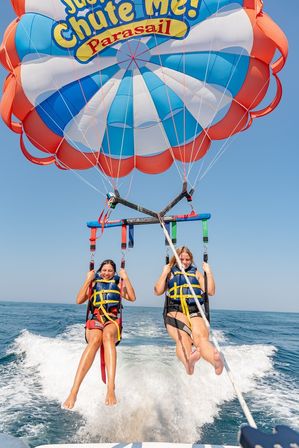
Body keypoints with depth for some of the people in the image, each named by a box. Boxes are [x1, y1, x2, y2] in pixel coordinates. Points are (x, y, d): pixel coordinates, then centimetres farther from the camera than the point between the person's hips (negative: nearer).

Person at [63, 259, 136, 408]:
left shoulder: (119, 285, 21)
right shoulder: (93, 284, 21)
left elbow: (132, 297, 3)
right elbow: (79, 300, 4)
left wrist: (125, 278, -1)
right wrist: (87, 280, 0)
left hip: (113, 321, 0)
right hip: (95, 320, 0)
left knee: (108, 336, -38)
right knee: (95, 340, -36)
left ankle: (111, 389, -49)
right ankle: (74, 392, -43)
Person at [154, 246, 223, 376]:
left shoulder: (196, 273, 24)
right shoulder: (170, 273, 18)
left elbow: (210, 291, 14)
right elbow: (158, 291, 5)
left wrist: (208, 272, 9)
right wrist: (164, 273, 1)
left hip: (194, 312, 1)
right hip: (175, 311, -1)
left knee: (202, 338, -32)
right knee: (183, 338, -34)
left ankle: (217, 362, -60)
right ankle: (188, 362, -62)